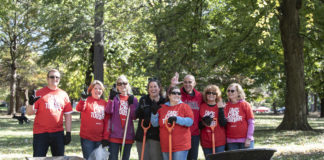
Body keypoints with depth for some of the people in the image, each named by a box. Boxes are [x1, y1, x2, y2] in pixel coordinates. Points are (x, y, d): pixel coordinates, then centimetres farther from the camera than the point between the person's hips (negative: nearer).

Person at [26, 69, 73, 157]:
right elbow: (29, 112, -1)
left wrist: (68, 133, 4)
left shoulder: (63, 94, 10)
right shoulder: (39, 93, 2)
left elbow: (68, 115, 11)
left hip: (58, 133, 3)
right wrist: (31, 104, -22)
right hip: (41, 133, -3)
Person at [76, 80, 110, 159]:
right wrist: (83, 99, -44)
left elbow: (107, 121, 10)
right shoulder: (87, 100, -2)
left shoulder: (104, 103, 10)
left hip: (100, 138, 4)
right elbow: (79, 108, -24)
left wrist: (106, 137, 4)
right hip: (87, 138, -4)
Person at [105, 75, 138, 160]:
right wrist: (111, 99, -23)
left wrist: (131, 104, -13)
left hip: (128, 135, 2)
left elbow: (134, 116, -2)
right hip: (114, 134, -2)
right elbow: (108, 111, -12)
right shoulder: (114, 98, 4)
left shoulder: (133, 99, 8)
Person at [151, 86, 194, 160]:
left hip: (181, 145, -4)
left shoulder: (184, 106, 2)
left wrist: (177, 119, -20)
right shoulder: (162, 108, 11)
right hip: (165, 145, 4)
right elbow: (155, 124, 9)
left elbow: (190, 121, -10)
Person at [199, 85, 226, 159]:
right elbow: (199, 125, 8)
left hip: (219, 142, -1)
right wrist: (203, 123, -14)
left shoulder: (221, 106, 3)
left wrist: (220, 109, -14)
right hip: (206, 142, 2)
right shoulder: (202, 107, 6)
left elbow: (223, 124, -9)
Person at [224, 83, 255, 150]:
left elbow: (251, 122, -3)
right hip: (231, 141, 2)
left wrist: (248, 138, -8)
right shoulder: (226, 106, 6)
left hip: (245, 140, -2)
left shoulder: (245, 105, -2)